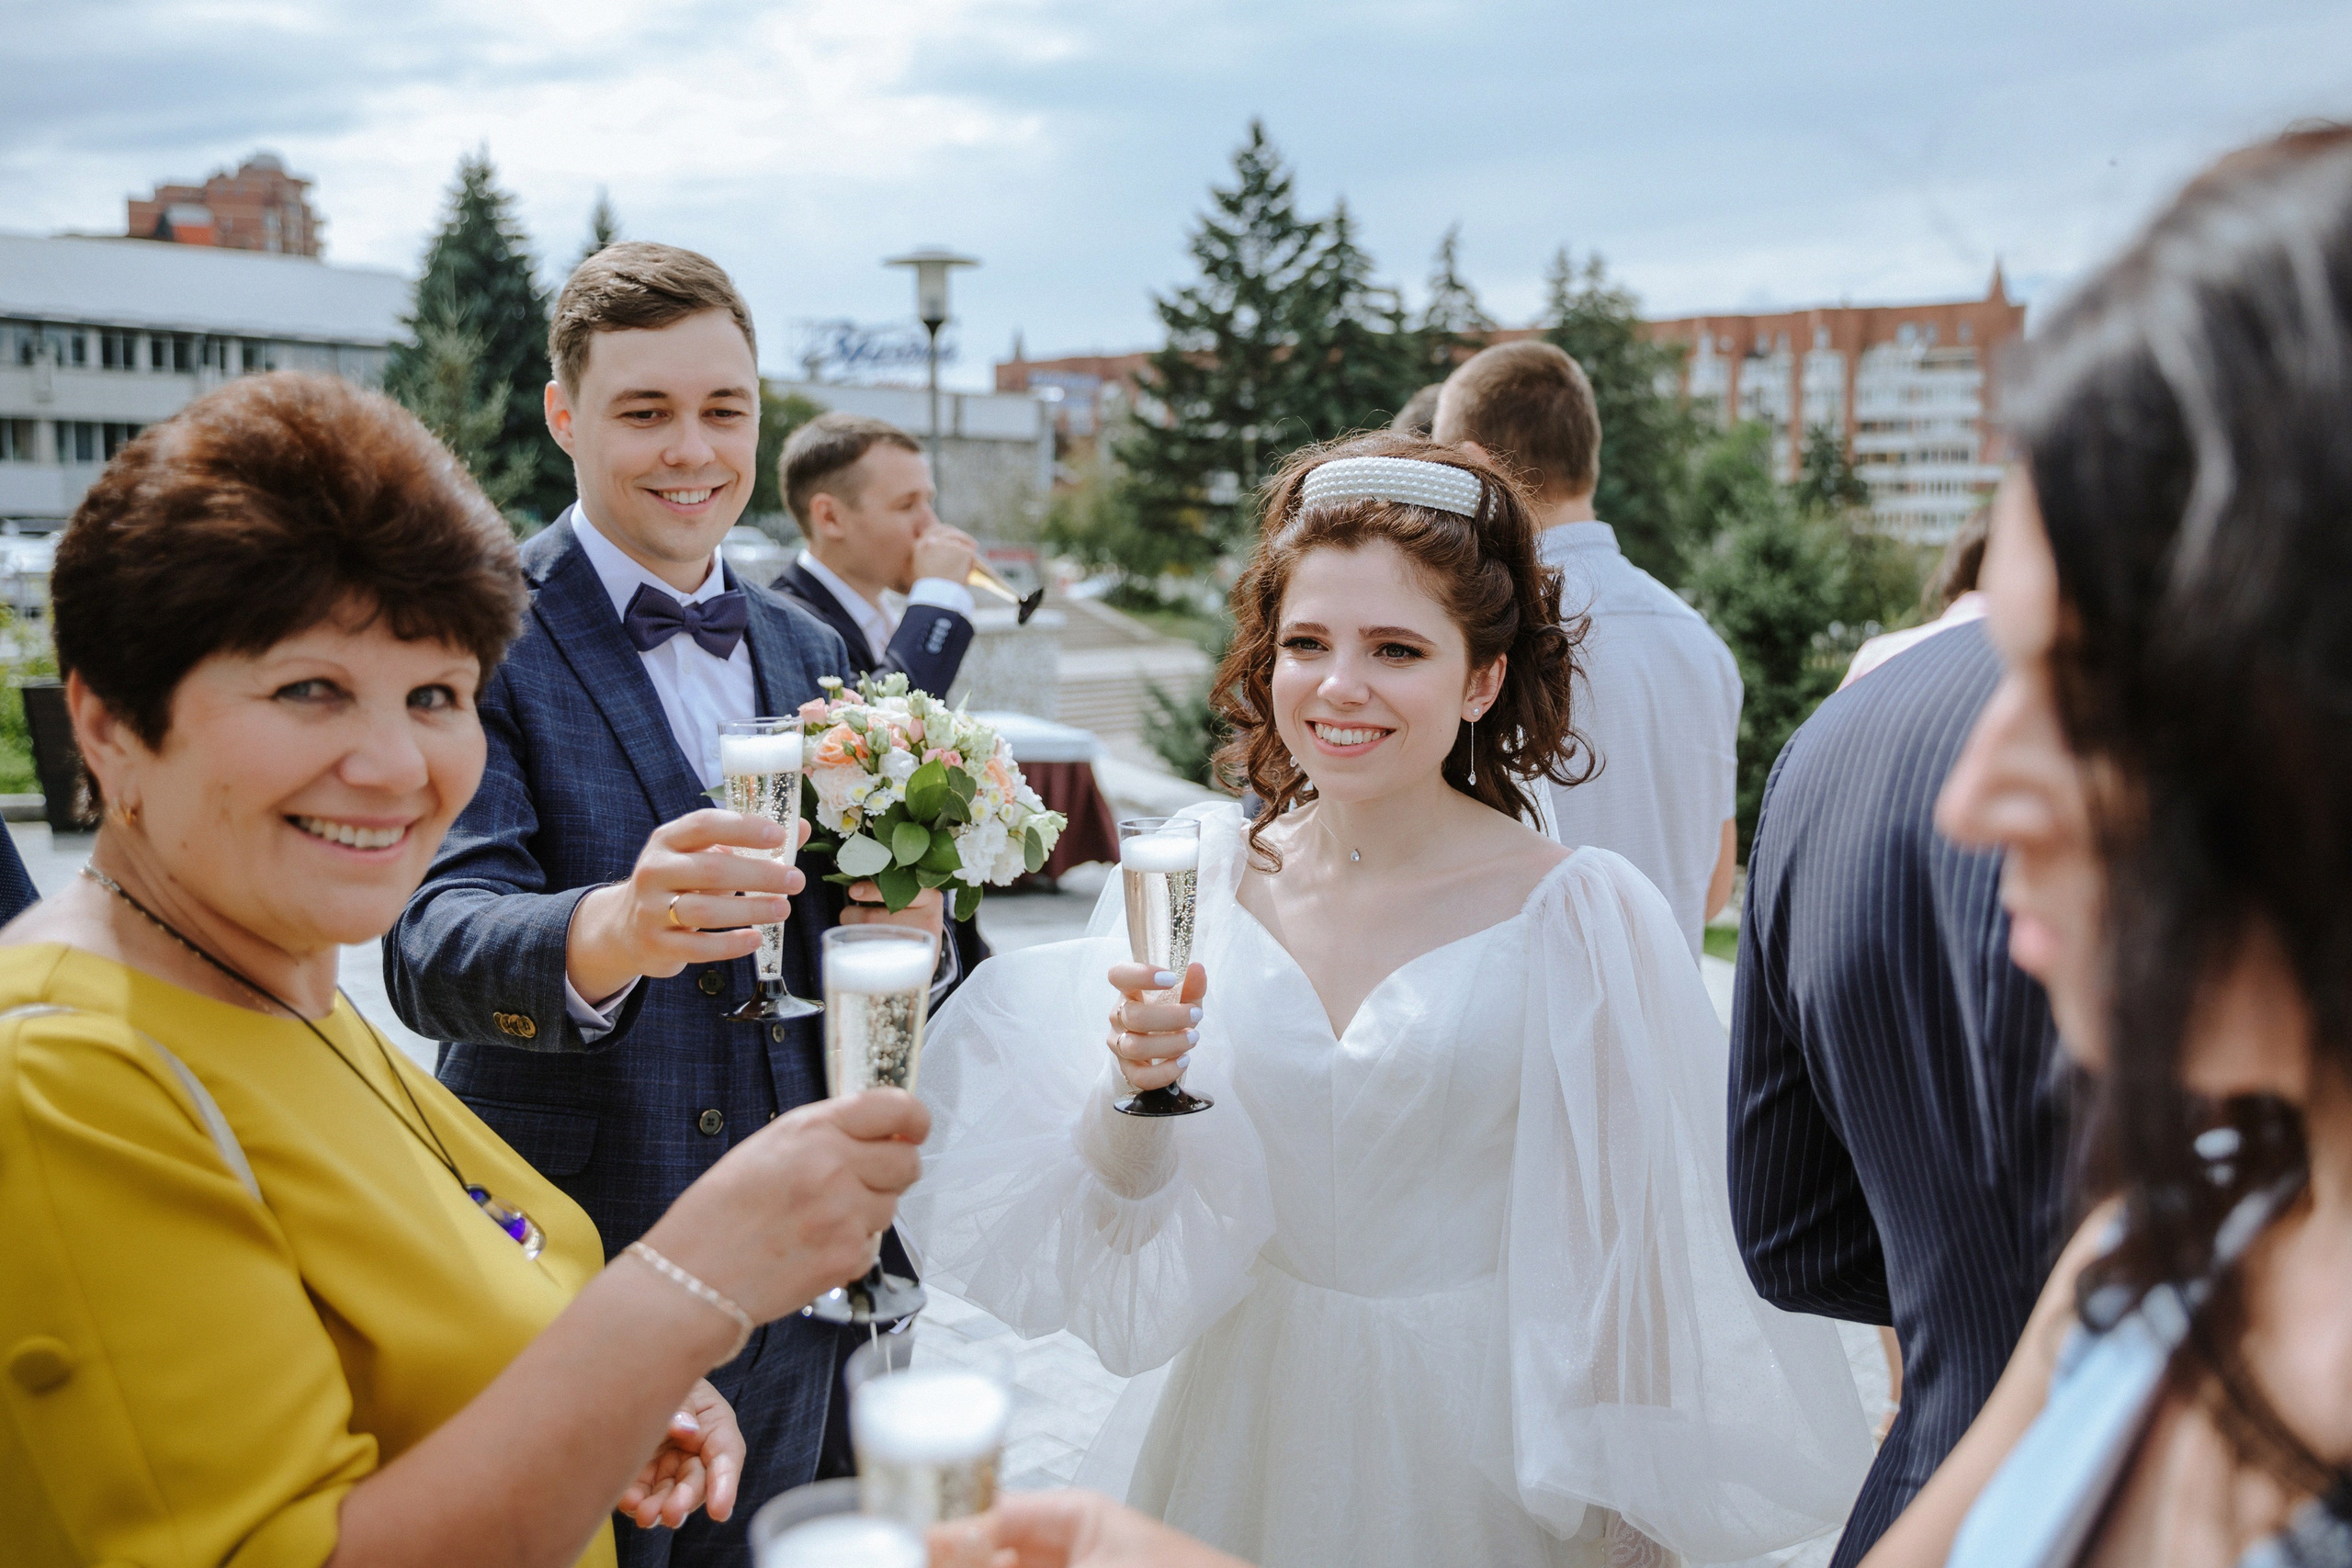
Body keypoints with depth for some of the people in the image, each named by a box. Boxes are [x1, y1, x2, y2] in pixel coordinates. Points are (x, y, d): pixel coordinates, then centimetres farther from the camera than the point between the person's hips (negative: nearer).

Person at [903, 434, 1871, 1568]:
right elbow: (1123, 1243, -5)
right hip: (1243, 1438, 3)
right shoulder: (1191, 879, -9)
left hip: (1476, 1450, -3)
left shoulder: (1582, 917, -18)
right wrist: (1138, 1088, -23)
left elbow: (1642, 1248, -9)